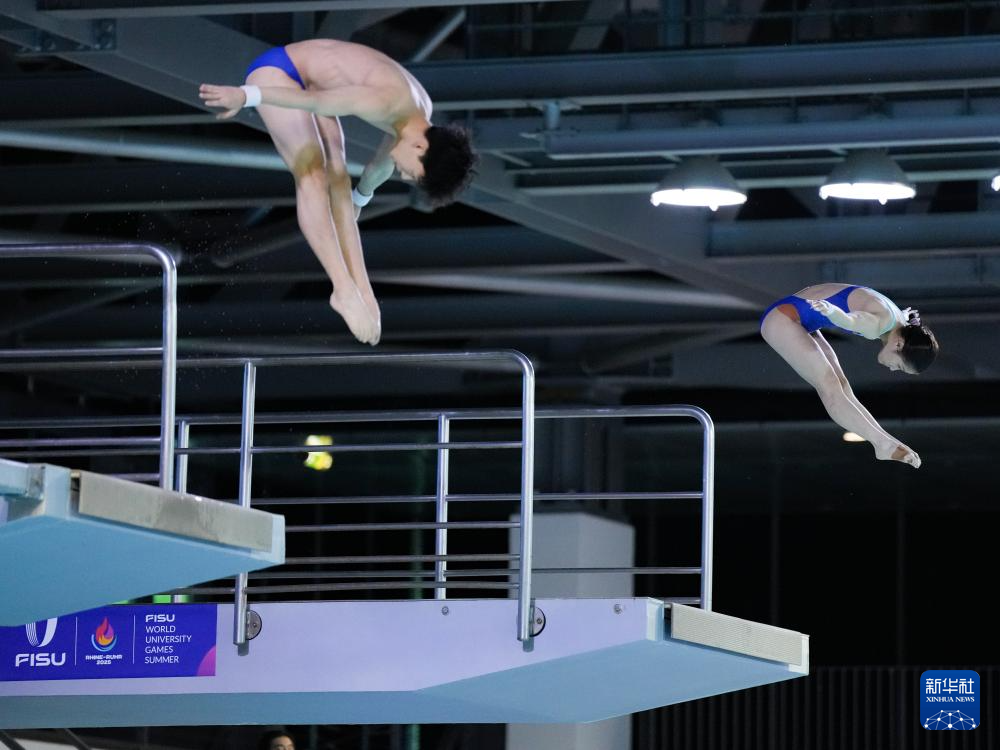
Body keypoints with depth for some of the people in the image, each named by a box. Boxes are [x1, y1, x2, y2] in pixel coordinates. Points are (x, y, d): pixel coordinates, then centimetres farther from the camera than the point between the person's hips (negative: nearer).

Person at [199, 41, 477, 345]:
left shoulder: (421, 113, 1)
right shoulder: (391, 103, -31)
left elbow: (383, 161, 20)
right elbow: (314, 101, -36)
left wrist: (359, 199, 35)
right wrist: (247, 95, -39)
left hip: (309, 77, 9)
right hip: (276, 70, -9)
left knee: (337, 177, 1)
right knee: (313, 175, -19)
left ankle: (361, 290, -3)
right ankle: (345, 290, -26)